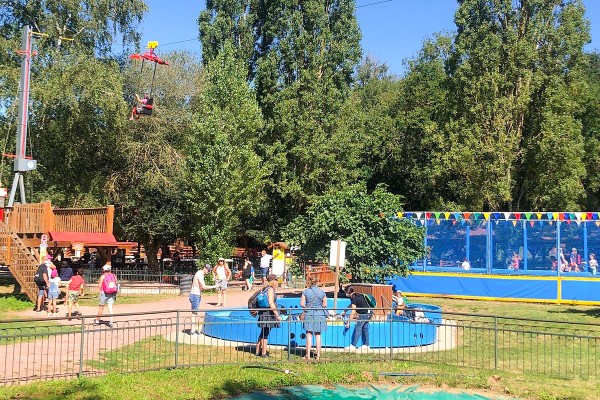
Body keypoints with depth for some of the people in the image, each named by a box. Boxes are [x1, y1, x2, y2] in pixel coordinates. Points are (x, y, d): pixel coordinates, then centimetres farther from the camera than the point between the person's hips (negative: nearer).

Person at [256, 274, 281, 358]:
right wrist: (277, 315, -20)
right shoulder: (271, 289, -14)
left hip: (263, 313, 9)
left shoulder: (264, 289, 12)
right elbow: (271, 303, -21)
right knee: (265, 334, -2)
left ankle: (258, 351, 23)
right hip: (268, 313, -9)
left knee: (263, 334, 17)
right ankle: (264, 353, 3)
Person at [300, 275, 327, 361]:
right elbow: (325, 305, 1)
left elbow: (302, 304, -5)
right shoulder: (322, 291, -3)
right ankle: (318, 355, 12)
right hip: (320, 315, 1)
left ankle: (308, 355, 5)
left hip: (309, 314, -1)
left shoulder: (306, 291, -6)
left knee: (309, 335, 4)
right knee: (318, 335, 9)